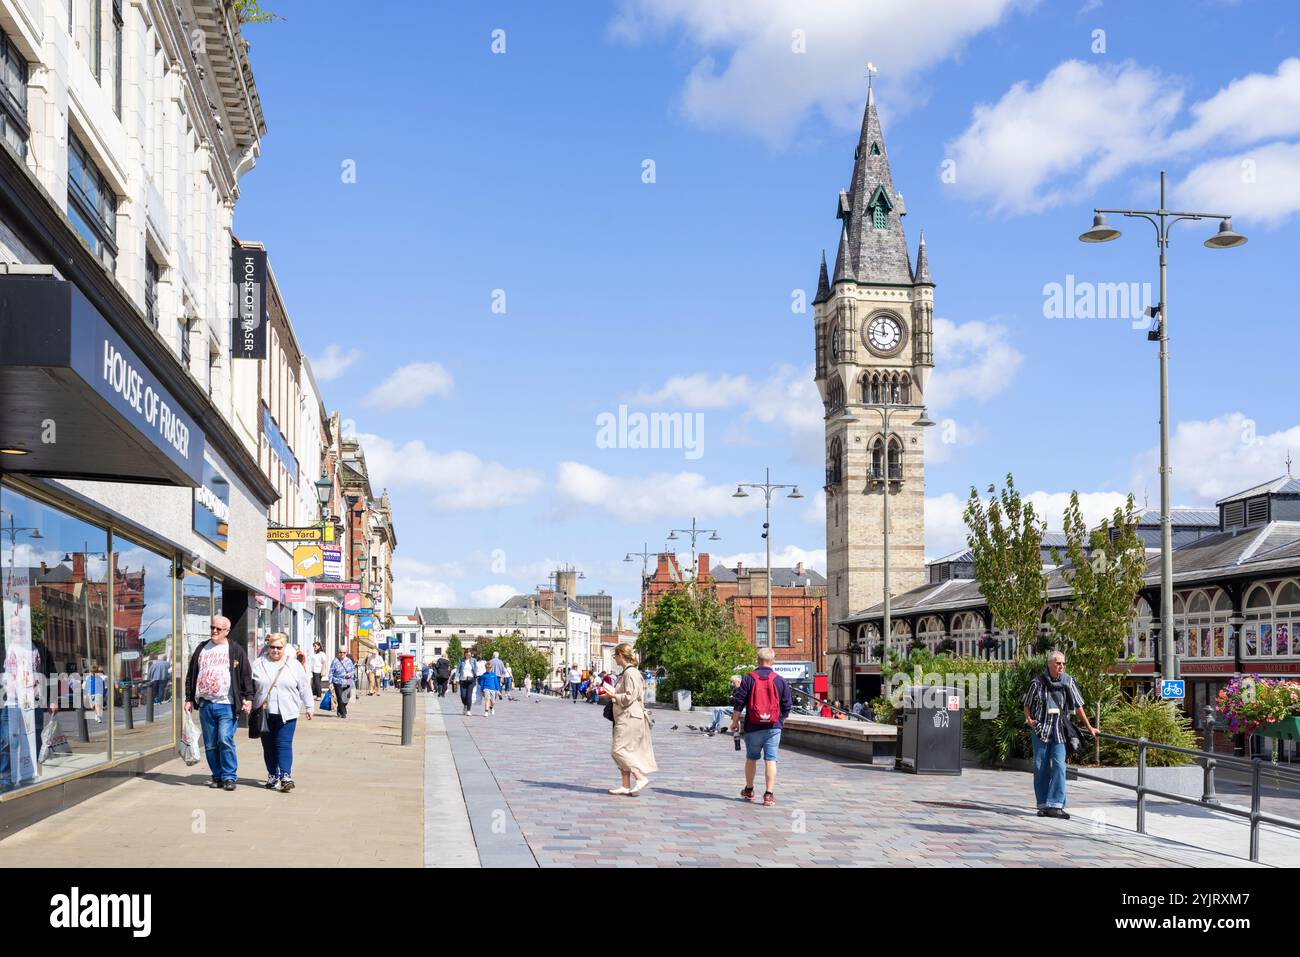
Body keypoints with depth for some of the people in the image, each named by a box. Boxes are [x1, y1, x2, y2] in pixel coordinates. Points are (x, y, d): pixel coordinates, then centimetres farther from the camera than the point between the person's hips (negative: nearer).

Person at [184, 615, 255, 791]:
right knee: (210, 744, 7)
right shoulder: (201, 649, 14)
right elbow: (191, 675, 18)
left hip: (226, 705, -4)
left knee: (225, 740, -12)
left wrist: (248, 698, -5)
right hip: (205, 704, 4)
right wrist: (189, 699, 13)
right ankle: (217, 776, 16)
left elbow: (246, 676, 3)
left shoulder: (236, 650, 4)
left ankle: (229, 776, -5)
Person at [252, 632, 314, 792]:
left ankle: (286, 777, -14)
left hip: (286, 713, -2)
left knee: (284, 745, -9)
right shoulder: (258, 665, 6)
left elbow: (305, 688, 9)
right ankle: (272, 776, 18)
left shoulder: (294, 665, 4)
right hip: (264, 713, 2)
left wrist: (309, 707, 10)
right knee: (268, 746, 8)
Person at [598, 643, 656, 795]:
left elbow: (629, 697, -20)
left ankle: (641, 778, -11)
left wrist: (612, 695, -11)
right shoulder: (626, 672, 16)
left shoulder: (630, 673, -15)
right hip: (625, 718, 10)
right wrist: (611, 694, 14)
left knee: (618, 750, -12)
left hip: (629, 718, -10)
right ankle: (626, 786, 12)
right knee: (623, 751, 10)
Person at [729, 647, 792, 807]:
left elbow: (738, 702, -5)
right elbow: (787, 706, 6)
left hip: (753, 727, 0)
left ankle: (749, 790, 28)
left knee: (751, 758, 15)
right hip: (773, 728, 0)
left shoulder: (748, 678, -3)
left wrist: (735, 721, 4)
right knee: (770, 760, 0)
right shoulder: (780, 681, 2)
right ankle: (769, 794, -6)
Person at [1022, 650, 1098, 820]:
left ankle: (1055, 805, -10)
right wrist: (1028, 719, -6)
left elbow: (1078, 706, 11)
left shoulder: (1068, 681, 3)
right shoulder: (1037, 682, -2)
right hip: (1040, 729, -1)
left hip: (1060, 731, 1)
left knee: (1059, 766, -10)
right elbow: (1027, 704, 12)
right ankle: (1043, 805, 13)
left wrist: (1089, 727, 12)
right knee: (1041, 768, 4)